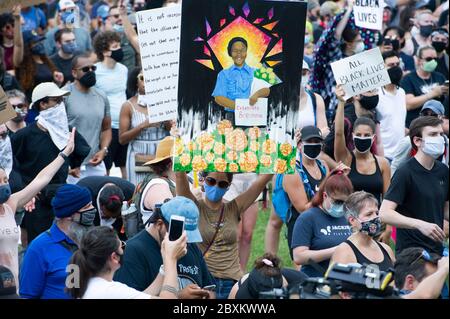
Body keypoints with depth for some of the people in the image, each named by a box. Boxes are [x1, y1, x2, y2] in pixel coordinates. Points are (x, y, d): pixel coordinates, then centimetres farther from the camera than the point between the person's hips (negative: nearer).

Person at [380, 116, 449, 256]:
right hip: (411, 251, -7)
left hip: (436, 249, 7)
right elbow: (385, 214, -21)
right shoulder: (405, 172, -13)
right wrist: (420, 224, -32)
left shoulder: (442, 171, 8)